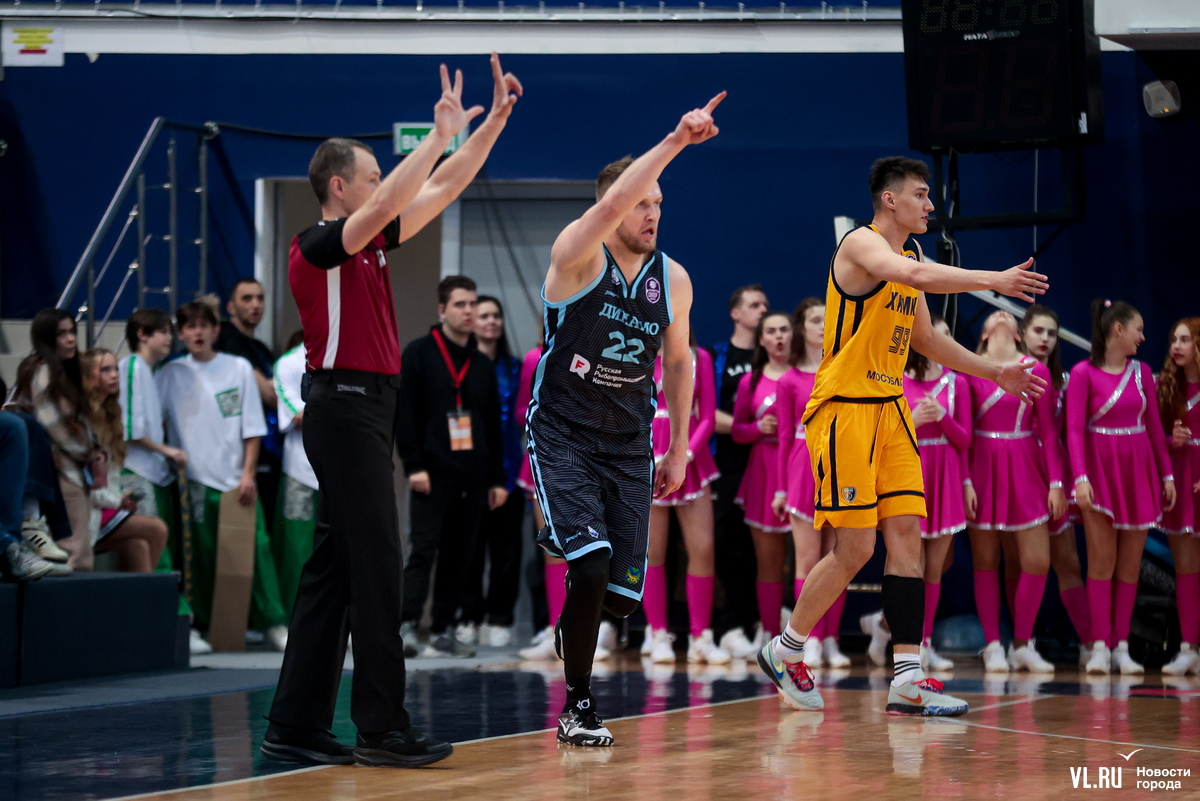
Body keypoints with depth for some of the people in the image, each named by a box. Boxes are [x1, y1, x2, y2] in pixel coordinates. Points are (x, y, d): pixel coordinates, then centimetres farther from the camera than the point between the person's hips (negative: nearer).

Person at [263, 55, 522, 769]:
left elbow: (441, 190, 21)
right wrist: (443, 133, -20)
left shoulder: (368, 244, 17)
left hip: (368, 410, 10)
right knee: (376, 568, -9)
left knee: (336, 568, 8)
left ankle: (296, 728, 9)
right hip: (347, 407, -10)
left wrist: (495, 120, 17)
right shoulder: (318, 245, -7)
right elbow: (384, 206, -24)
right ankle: (383, 727, -7)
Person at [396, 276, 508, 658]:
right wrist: (414, 465, -14)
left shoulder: (483, 365, 16)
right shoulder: (418, 353, 1)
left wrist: (497, 479, 13)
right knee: (422, 549, -11)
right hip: (432, 475, -5)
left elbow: (494, 426, 18)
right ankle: (407, 625, -14)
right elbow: (404, 412, -6)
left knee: (458, 555, 5)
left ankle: (443, 632, 9)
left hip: (473, 479, 5)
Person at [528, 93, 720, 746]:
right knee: (592, 566, -22)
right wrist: (675, 141, -37)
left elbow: (678, 362, 17)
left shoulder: (674, 280, 4)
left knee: (621, 591, -2)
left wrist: (678, 449, 16)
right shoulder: (578, 255, -12)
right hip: (563, 436, -5)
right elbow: (611, 205, -33)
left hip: (630, 445, 5)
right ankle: (579, 707, -5)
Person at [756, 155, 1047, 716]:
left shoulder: (913, 257, 16)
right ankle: (783, 651, 11)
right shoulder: (860, 244, -10)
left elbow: (926, 340, 27)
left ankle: (907, 679, -2)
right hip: (844, 410, -8)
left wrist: (994, 373, 23)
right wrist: (993, 280, -34)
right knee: (855, 549, -8)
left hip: (891, 411, 8)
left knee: (906, 534, -1)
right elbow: (913, 276, -31)